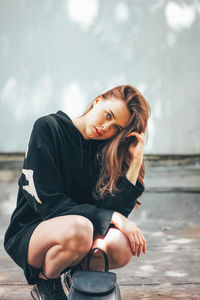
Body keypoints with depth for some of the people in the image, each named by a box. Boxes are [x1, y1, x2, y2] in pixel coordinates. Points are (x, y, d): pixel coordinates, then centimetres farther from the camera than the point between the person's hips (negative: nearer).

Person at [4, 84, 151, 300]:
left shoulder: (107, 149, 1)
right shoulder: (48, 128, -11)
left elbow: (113, 209, -11)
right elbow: (48, 203, -18)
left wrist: (136, 162, -17)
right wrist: (111, 217, -22)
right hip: (30, 233, -3)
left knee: (121, 248, -29)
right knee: (79, 229, -37)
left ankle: (78, 270, 4)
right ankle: (44, 279, -4)